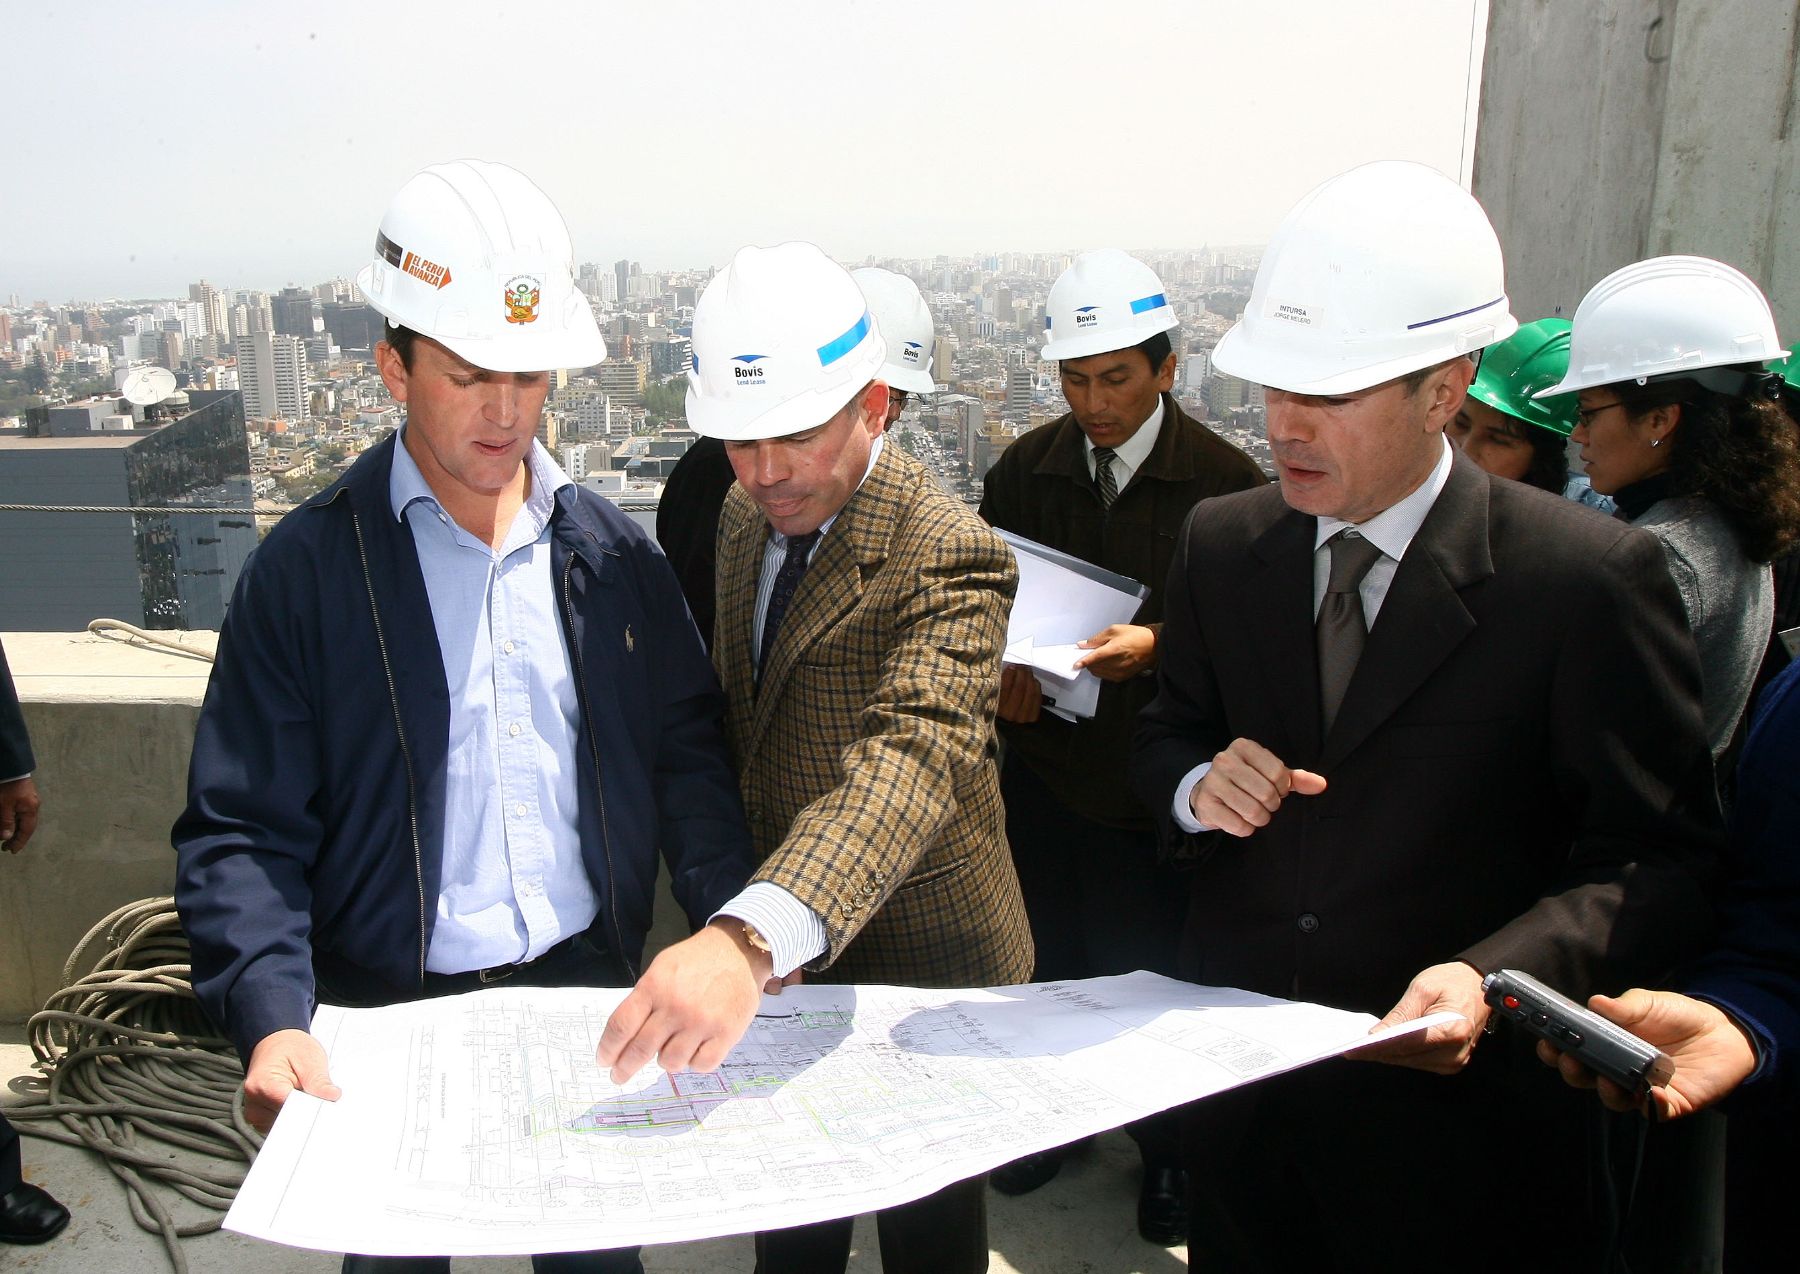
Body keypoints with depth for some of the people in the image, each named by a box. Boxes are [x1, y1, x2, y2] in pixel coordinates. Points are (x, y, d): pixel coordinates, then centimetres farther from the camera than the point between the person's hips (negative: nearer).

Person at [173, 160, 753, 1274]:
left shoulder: (615, 554, 1)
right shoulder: (310, 567, -8)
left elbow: (687, 758, 6)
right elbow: (241, 828, -9)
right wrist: (271, 1017, -23)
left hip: (593, 992, 3)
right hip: (393, 1016, -2)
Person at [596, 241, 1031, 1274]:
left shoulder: (949, 557, -26)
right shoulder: (747, 514, -1)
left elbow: (910, 761, -43)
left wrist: (750, 939, -58)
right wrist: (737, 938, 11)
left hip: (917, 956, -6)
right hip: (776, 958, 7)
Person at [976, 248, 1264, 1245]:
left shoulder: (1227, 482, -10)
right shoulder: (1023, 471, 1)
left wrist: (1156, 645, -25)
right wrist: (1001, 672, -11)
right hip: (1042, 770, 3)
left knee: (1156, 977, 11)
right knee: (1048, 962, 18)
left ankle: (1167, 1147, 37)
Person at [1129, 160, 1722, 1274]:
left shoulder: (1589, 577, -16)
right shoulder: (1221, 541, -2)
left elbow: (1661, 866, -15)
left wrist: (1493, 978, -30)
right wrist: (1198, 785, -13)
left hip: (1451, 1108, -4)